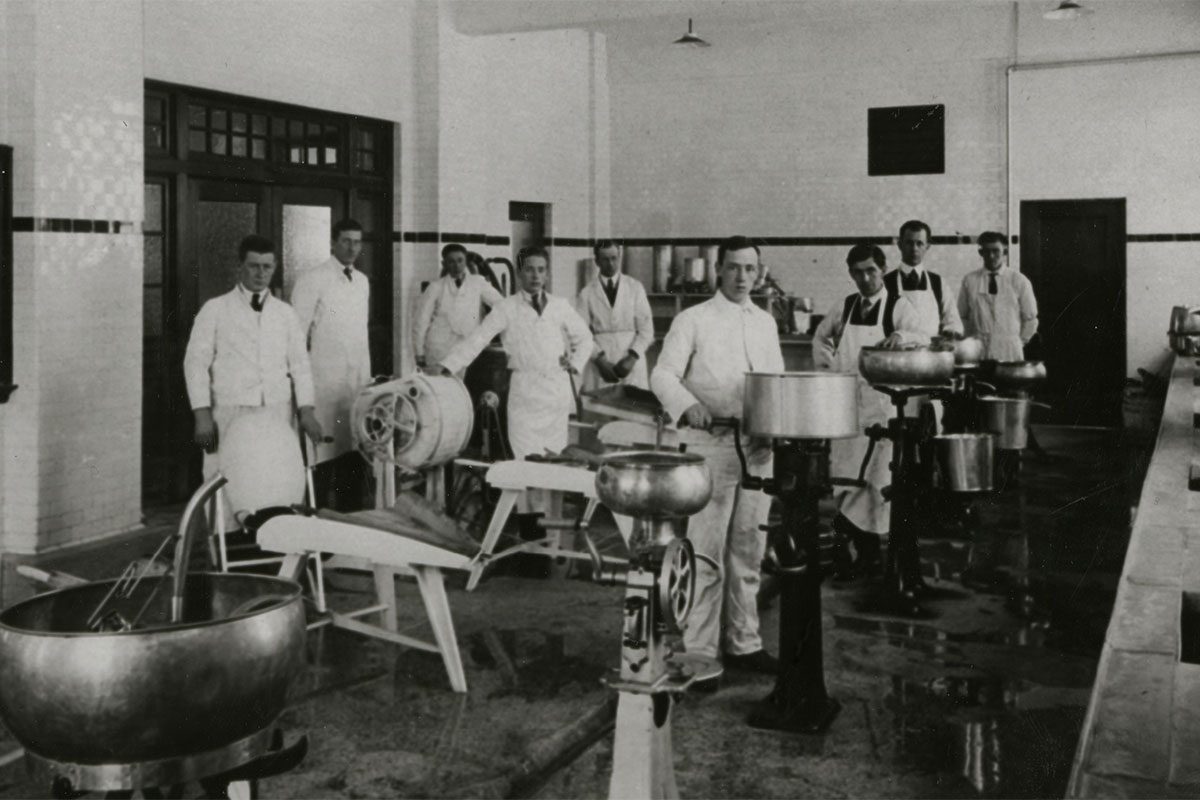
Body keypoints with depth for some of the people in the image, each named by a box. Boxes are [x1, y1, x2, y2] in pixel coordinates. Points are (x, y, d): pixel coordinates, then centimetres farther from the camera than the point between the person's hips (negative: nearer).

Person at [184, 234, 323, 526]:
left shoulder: (285, 313, 13)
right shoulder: (215, 310, 4)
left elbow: (300, 363, 11)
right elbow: (195, 362, 2)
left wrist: (306, 410, 0)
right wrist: (202, 415, -6)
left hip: (278, 414, 2)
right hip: (231, 413, -2)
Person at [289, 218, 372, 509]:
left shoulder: (362, 281, 15)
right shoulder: (312, 280, -5)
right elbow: (297, 333, -5)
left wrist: (367, 374, 14)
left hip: (358, 379, 6)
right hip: (325, 383, -6)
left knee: (356, 448, 6)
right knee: (323, 451, -5)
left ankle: (352, 514, 15)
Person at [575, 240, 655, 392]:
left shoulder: (635, 287, 8)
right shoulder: (587, 293, 6)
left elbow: (646, 328, 4)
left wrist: (632, 357, -9)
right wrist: (599, 359, -11)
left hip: (631, 362, 1)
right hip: (600, 362, 0)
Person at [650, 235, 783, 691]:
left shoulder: (766, 323, 16)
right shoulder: (693, 320, 0)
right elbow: (663, 375, -7)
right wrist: (687, 405, -26)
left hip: (759, 447, 5)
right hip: (710, 445, -5)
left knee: (748, 552, 11)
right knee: (706, 554, -6)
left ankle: (743, 643, 23)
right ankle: (699, 655, -1)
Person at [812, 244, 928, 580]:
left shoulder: (898, 306, -3)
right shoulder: (844, 306, 10)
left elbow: (922, 340, -18)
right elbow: (821, 336, 26)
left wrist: (902, 336, -38)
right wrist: (826, 366, 12)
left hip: (880, 403, -4)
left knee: (871, 473, -9)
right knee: (844, 472, 5)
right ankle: (868, 549, 14)